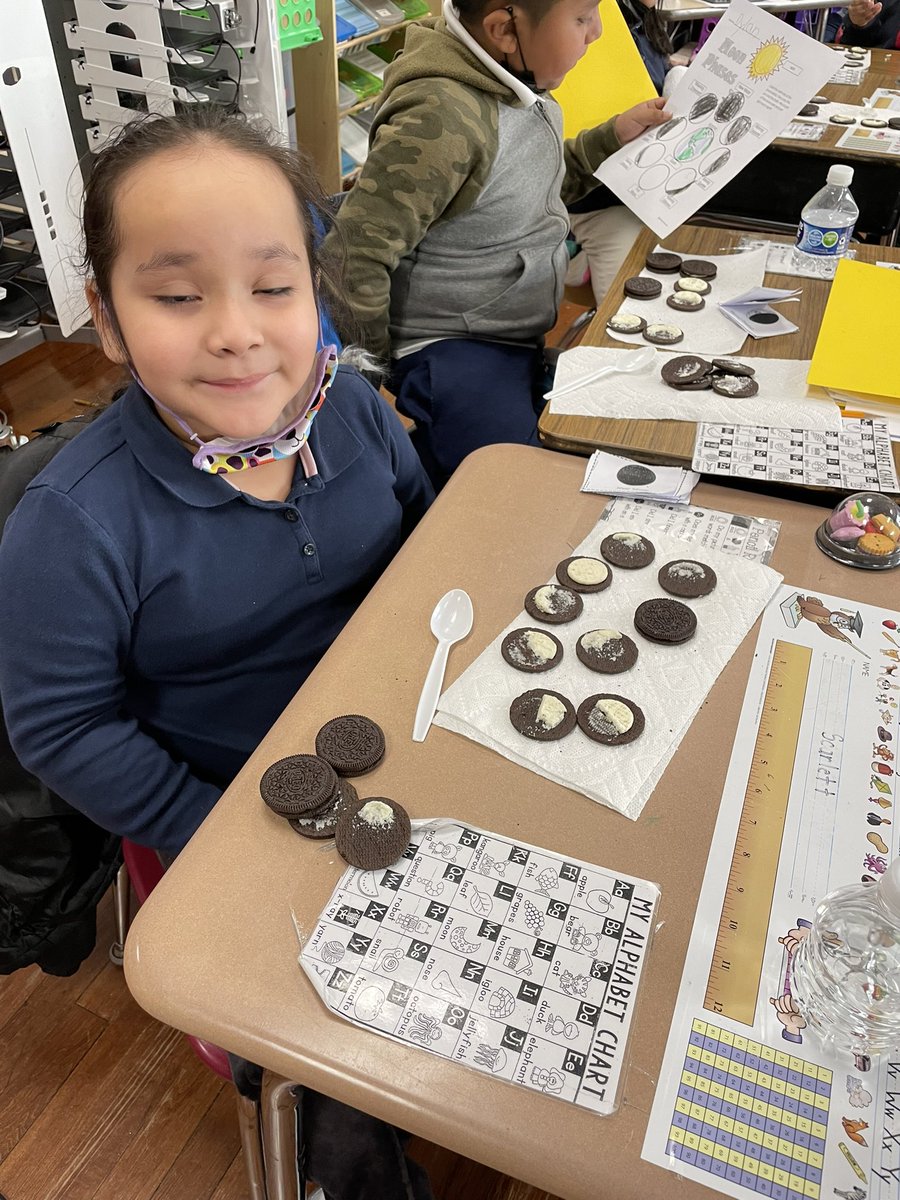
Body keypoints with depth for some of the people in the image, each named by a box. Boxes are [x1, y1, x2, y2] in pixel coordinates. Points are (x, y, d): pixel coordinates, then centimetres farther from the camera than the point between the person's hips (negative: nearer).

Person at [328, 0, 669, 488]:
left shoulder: (518, 82, 4)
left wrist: (613, 137, 9)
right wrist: (380, 364, -13)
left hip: (523, 338, 9)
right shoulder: (441, 119, -25)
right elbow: (359, 253, -24)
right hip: (454, 351, -9)